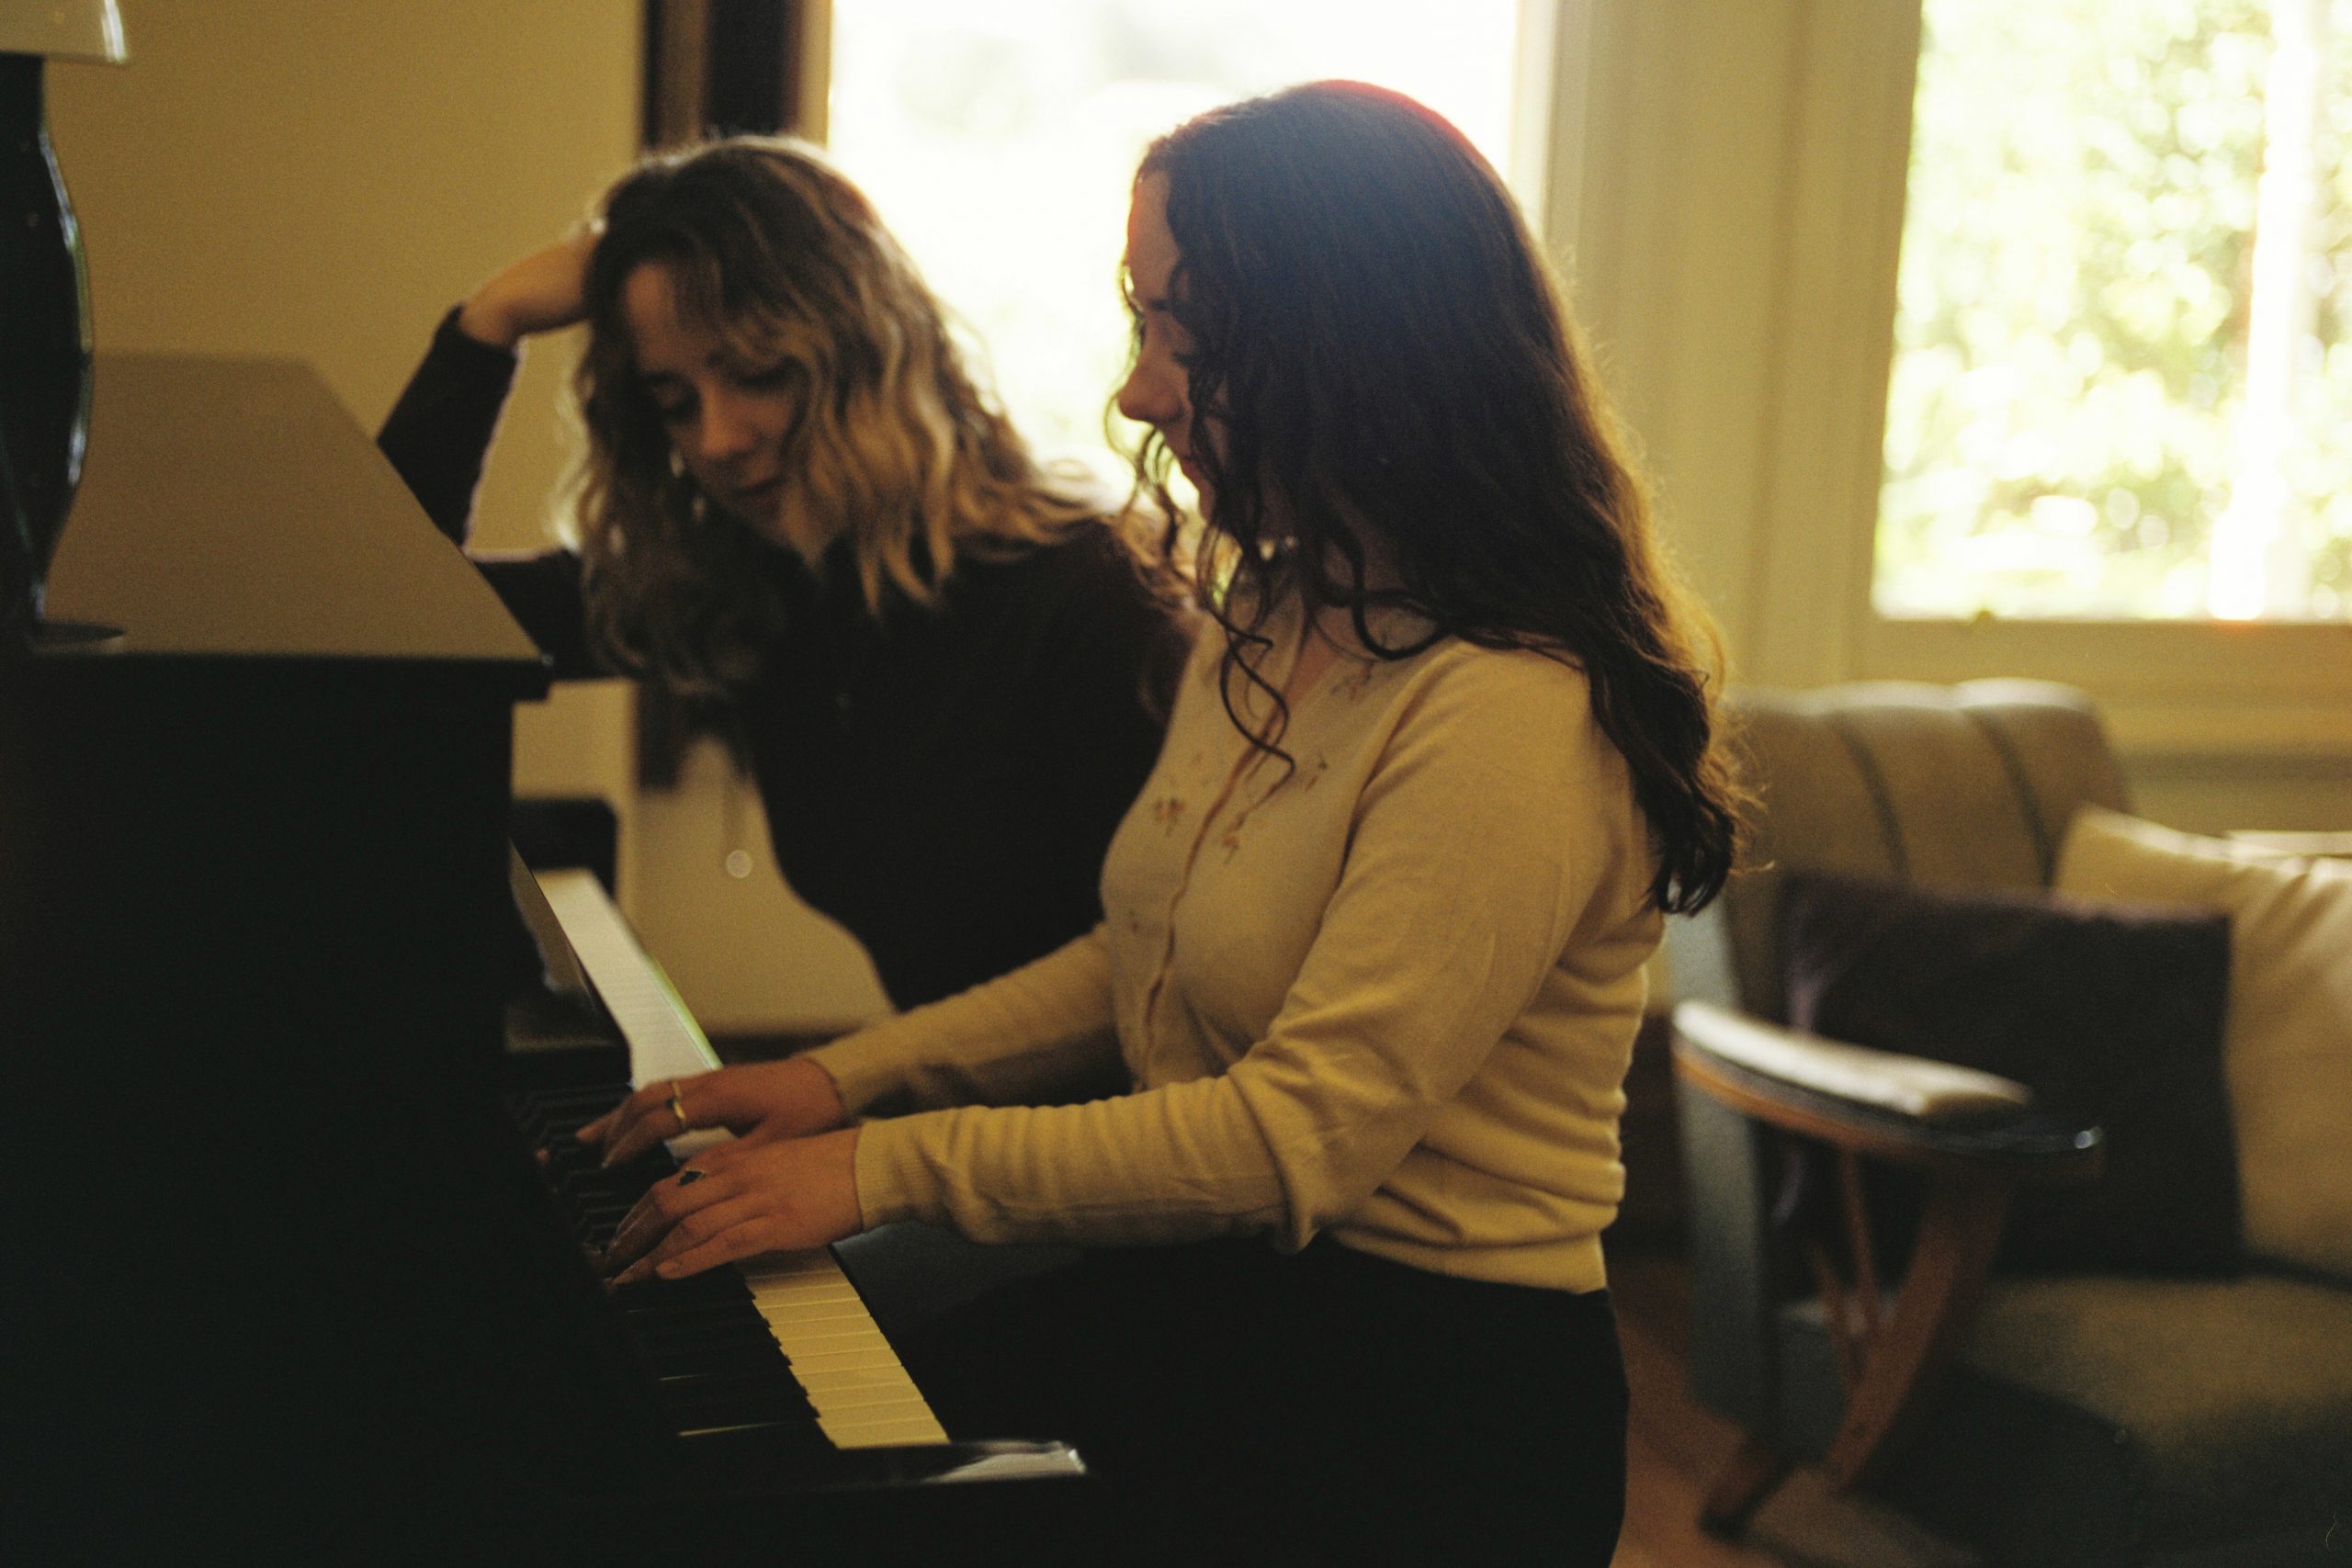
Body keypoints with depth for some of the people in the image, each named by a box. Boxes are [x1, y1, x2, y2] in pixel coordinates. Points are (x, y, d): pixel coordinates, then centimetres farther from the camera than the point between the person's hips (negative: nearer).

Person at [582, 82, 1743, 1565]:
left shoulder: (1516, 717, -23)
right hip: (1213, 1289, 8)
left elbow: (1304, 1136, -25)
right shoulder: (1270, 626, 9)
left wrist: (889, 1166, -22)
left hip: (1426, 1401, -8)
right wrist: (847, 1077, 5)